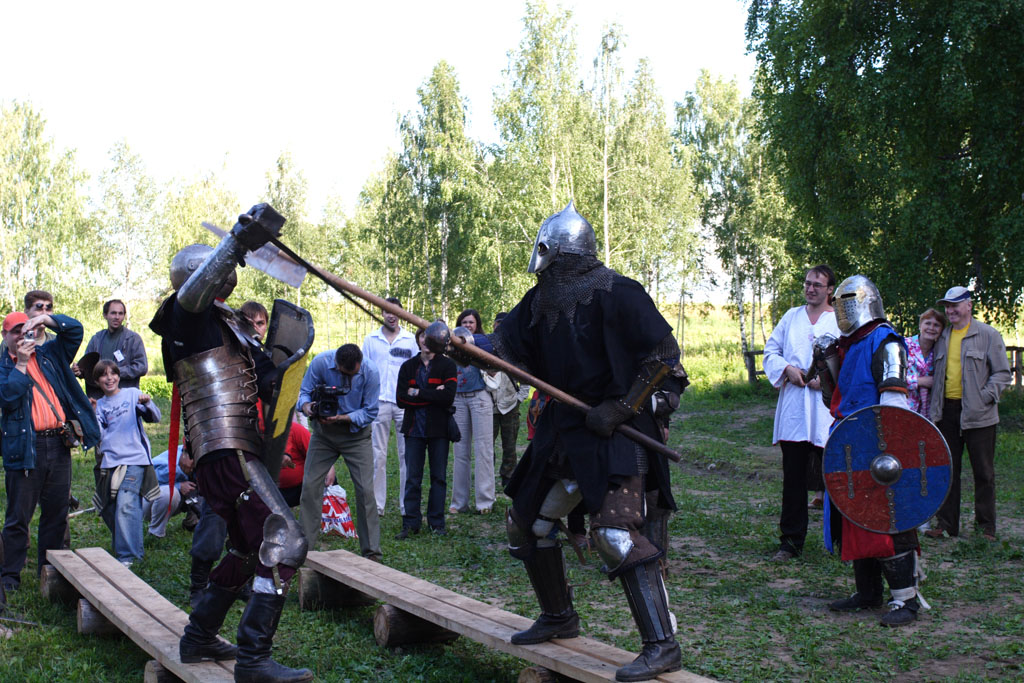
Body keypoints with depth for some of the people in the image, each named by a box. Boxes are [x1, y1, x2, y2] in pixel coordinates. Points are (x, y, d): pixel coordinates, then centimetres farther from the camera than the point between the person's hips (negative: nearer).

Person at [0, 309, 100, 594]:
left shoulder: (49, 355, 14)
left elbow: (75, 330, 10)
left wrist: (46, 319, -2)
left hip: (58, 445, 4)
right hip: (25, 449, -4)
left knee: (56, 514, 10)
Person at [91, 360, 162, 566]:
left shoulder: (132, 394, 6)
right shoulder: (100, 405, 14)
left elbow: (155, 418, -2)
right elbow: (97, 436, 4)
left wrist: (147, 404, -21)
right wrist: (92, 414, -10)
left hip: (133, 460, -5)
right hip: (109, 463, 5)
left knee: (125, 506, -16)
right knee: (109, 510, 8)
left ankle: (127, 557, -13)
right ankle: (122, 547, 28)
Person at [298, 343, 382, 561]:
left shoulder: (370, 371, -18)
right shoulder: (320, 362, -16)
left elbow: (370, 412, -14)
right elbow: (304, 392, -5)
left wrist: (343, 418, -28)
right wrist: (306, 406, -28)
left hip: (356, 433, -1)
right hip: (323, 432, 2)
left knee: (365, 490, -9)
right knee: (310, 485, -2)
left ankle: (371, 551, 0)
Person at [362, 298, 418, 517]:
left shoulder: (410, 340, 9)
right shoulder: (371, 339, 10)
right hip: (379, 402, 0)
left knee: (407, 454, 0)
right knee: (378, 455, 1)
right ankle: (376, 504, 6)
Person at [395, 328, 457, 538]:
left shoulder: (447, 365, 1)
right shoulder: (408, 367, 8)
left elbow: (448, 397, -14)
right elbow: (400, 399, -4)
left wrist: (418, 393, -12)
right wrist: (432, 396, -12)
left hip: (438, 428, -2)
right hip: (414, 429, 2)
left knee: (439, 477, 4)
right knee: (412, 478, 2)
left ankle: (437, 523, 12)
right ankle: (411, 523, 7)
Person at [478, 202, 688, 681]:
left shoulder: (615, 295, -15)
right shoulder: (542, 300, 9)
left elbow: (663, 353, -17)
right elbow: (505, 345, 11)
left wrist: (621, 408, -21)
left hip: (616, 432, -9)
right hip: (565, 430, 9)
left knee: (616, 532, -21)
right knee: (526, 521, 15)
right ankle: (558, 618, 32)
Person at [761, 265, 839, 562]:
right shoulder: (791, 317, 15)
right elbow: (771, 351, 16)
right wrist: (786, 368, -3)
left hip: (828, 412, -3)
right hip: (793, 412, 3)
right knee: (793, 479, 4)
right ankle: (790, 542, 11)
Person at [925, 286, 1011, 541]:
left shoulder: (988, 335, -2)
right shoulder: (942, 338, 13)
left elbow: (1003, 373, -3)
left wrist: (985, 397, -16)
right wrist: (934, 407, 10)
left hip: (977, 414, -5)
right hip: (947, 412, 5)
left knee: (984, 472, 3)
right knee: (947, 469, 8)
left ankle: (986, 526, 13)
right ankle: (946, 523, 16)